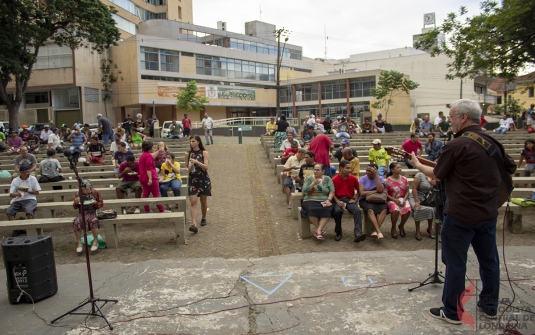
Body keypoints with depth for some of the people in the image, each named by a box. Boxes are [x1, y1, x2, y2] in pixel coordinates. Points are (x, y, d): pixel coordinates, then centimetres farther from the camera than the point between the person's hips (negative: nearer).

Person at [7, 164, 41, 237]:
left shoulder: (33, 179, 2)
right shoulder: (15, 181, 4)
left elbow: (37, 192, 6)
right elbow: (11, 195, 2)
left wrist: (28, 191, -12)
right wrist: (16, 194, -22)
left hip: (30, 199, -2)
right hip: (17, 200, 2)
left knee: (29, 211, -33)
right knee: (8, 212, -24)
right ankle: (16, 229, -4)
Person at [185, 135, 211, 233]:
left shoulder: (204, 153, -2)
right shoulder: (188, 154, 5)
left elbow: (206, 167, -10)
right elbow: (187, 168, 10)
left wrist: (196, 162, -22)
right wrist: (190, 168, -12)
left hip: (203, 180, -1)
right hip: (192, 180, 1)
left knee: (203, 201, 11)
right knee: (193, 202, -11)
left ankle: (204, 218, 34)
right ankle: (194, 224, -17)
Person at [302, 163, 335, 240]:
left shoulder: (327, 178, 11)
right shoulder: (309, 178, 7)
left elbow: (332, 191, 3)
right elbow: (304, 190, -5)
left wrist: (328, 200, -14)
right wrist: (314, 183, -14)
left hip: (324, 201, 1)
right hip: (310, 201, -1)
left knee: (328, 210, -33)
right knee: (312, 210, -34)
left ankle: (318, 230, -29)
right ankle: (320, 229, -14)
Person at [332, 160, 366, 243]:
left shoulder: (353, 178, 5)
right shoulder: (334, 179, -2)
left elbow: (358, 190, 18)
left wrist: (355, 200, 3)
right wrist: (337, 201, -12)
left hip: (350, 200, 2)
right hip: (339, 200, -2)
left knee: (357, 210, -30)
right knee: (337, 211, -34)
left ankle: (358, 233, -41)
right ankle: (338, 233, -11)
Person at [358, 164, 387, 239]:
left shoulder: (380, 178, 2)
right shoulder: (363, 179, -2)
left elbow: (380, 190, -18)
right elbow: (362, 193, -13)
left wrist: (376, 175, -15)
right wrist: (376, 191, -10)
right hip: (365, 200, -2)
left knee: (384, 209, -30)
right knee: (370, 210, -35)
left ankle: (376, 231, -29)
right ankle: (379, 231, -38)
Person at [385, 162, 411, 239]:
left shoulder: (404, 179, 6)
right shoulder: (387, 180, -7)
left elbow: (407, 191, 9)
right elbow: (386, 194, -7)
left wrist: (404, 200, -9)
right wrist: (395, 200, -17)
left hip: (402, 199, 4)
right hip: (391, 200, -4)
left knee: (408, 209, -28)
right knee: (395, 210, -35)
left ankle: (401, 226, 3)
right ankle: (393, 228, -7)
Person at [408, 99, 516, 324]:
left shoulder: (456, 145, -16)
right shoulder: (493, 142, 7)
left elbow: (437, 175, -5)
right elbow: (511, 168, 19)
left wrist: (417, 164, 11)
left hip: (461, 214, -7)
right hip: (488, 213, 7)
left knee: (455, 263, 4)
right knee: (489, 260, 18)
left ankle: (452, 312, 14)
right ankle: (490, 306, 33)